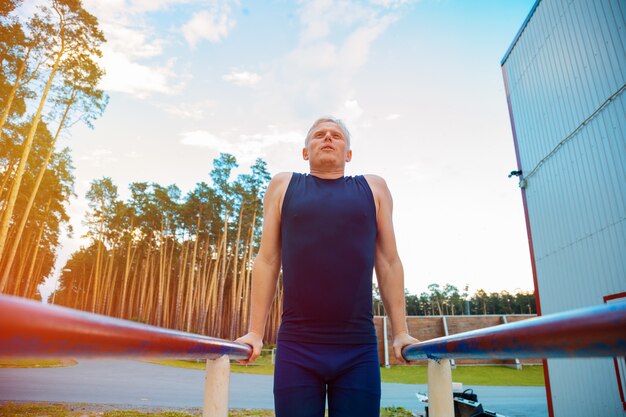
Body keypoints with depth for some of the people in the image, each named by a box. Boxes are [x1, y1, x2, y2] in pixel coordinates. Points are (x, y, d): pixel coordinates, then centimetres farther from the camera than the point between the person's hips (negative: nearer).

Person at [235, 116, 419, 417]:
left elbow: (389, 263, 10)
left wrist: (401, 332, 5)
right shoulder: (283, 185, 11)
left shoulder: (373, 188, 12)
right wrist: (255, 332, 4)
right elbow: (267, 261, 7)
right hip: (296, 348, 0)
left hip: (359, 350, 1)